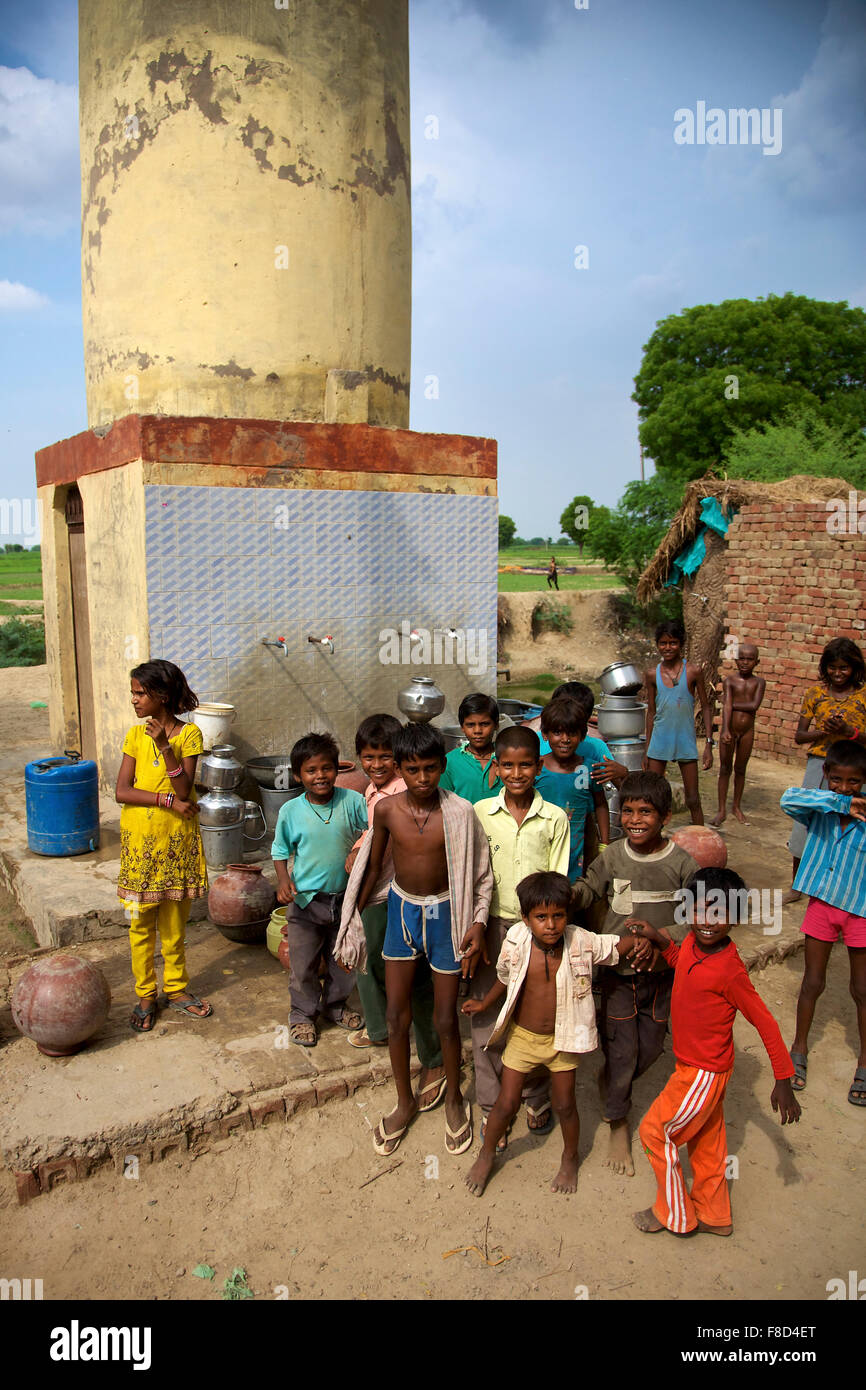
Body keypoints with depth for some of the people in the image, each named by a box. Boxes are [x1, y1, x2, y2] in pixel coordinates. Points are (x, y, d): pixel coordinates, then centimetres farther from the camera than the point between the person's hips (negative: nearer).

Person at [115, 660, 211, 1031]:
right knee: (141, 921, 8)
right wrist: (168, 800, -18)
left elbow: (184, 790, -15)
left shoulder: (189, 734, -6)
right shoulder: (135, 735, 0)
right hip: (140, 840, 1)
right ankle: (145, 995, 22)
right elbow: (122, 791, -8)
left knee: (175, 920, 10)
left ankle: (176, 989, 27)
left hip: (178, 840, -1)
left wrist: (165, 747, -23)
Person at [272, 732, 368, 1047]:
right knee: (303, 963, 9)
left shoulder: (352, 801, -10)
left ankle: (335, 1004, 42)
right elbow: (280, 850, 3)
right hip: (305, 899, -1)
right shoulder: (291, 811, -9)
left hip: (344, 897, 2)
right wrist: (283, 879, -13)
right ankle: (303, 1013, 31)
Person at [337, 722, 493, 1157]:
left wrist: (478, 923, -17)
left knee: (445, 1018, 7)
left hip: (444, 913, -2)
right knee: (396, 1014, 9)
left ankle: (453, 1097, 34)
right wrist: (353, 917, 8)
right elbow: (372, 867, 3)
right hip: (401, 909, 2)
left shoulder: (459, 812, -18)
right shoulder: (386, 809, -11)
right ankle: (405, 1101, 32)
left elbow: (480, 874, -8)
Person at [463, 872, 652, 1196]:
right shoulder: (516, 944, -18)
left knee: (565, 1105, 13)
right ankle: (487, 1154, 35)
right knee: (506, 1104, 7)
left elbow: (616, 945, -6)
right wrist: (484, 1004, 13)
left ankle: (570, 1159, 41)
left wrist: (638, 942, -27)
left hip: (562, 1038, 0)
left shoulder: (580, 942, -19)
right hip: (522, 1036, 0)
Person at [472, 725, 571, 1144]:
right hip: (492, 925, 0)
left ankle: (537, 1099, 30)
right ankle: (491, 1105, 24)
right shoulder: (480, 812, -2)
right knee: (487, 1016, 6)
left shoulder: (555, 819, -2)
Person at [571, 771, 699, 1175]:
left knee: (650, 1048, 16)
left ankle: (611, 1082, 46)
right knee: (621, 1051, 6)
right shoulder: (612, 857, -9)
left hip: (661, 974, 1)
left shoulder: (682, 863, -13)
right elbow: (589, 889, 7)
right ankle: (618, 1124, 28)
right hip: (617, 971, -1)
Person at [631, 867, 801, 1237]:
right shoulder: (693, 941, -7)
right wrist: (659, 939, 1)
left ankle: (675, 1215, 25)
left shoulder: (729, 970, -29)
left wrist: (783, 1081, -17)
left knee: (655, 1131, 6)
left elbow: (765, 1022, -21)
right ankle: (713, 1215, 41)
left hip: (704, 1072, -7)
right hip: (694, 1064, 7)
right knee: (705, 1138, 22)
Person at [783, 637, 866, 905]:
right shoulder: (816, 693, 3)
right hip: (818, 765, 2)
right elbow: (799, 736, 3)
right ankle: (795, 886, 20)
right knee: (805, 823, 5)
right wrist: (824, 732, -14)